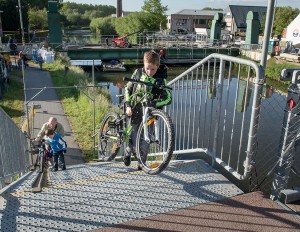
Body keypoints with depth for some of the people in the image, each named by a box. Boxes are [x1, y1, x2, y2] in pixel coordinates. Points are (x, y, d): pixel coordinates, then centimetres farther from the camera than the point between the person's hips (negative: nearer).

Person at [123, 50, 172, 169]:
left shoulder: (161, 79, -8)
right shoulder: (138, 72, -3)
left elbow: (168, 98, -10)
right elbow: (128, 88, 7)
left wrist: (154, 103, -26)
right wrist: (128, 105, -4)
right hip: (135, 112, 1)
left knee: (145, 143, 2)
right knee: (134, 143, 2)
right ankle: (128, 152, 36)